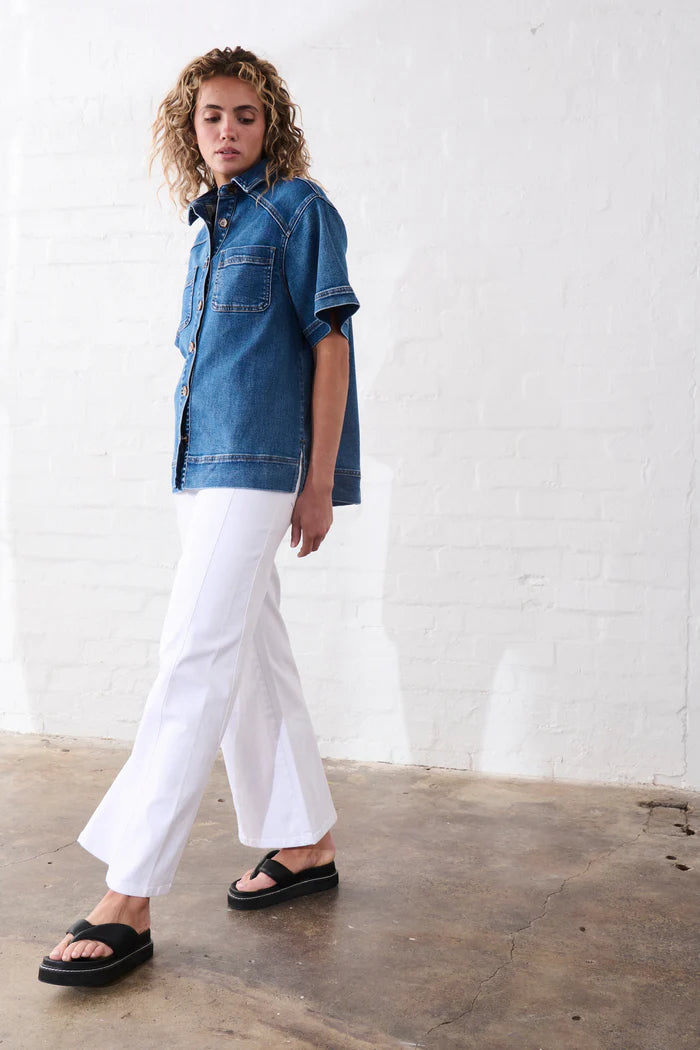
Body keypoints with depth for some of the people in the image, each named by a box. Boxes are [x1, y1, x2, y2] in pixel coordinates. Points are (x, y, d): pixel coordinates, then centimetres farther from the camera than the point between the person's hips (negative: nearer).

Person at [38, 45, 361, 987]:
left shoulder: (299, 208, -1)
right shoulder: (210, 227, 20)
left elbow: (329, 341, -7)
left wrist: (319, 482, -12)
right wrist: (195, 471, 18)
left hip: (257, 464, -8)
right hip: (201, 467, 9)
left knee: (195, 662, -12)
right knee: (254, 661, 12)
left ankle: (128, 902, -9)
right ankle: (306, 843, 25)